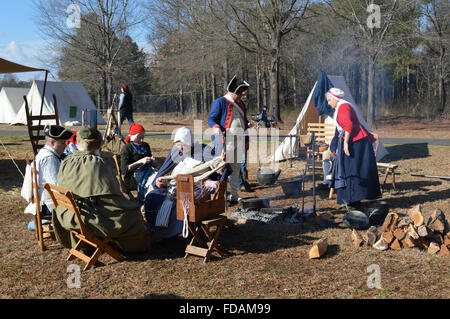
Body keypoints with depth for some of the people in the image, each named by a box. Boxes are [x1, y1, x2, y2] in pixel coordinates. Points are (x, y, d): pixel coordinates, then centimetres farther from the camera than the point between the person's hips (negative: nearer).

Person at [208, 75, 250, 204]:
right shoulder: (220, 102, -4)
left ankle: (234, 195, 20)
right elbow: (211, 119, -6)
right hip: (225, 141, -7)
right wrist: (216, 128, -27)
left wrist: (246, 140, 24)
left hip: (239, 142, 8)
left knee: (236, 169, 11)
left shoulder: (241, 104, 19)